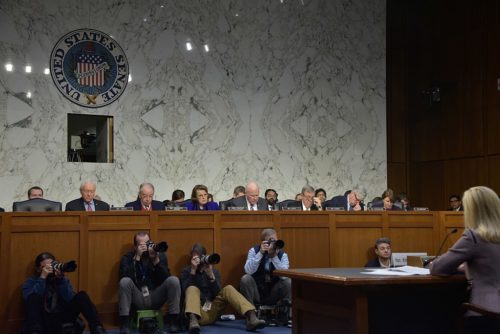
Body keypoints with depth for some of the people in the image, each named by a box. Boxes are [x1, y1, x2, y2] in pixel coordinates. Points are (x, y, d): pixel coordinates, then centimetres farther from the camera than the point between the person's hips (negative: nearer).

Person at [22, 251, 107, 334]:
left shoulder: (63, 279, 17)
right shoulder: (31, 282, 11)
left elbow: (71, 300, -2)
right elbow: (30, 299, -12)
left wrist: (61, 279, -11)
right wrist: (42, 278, -13)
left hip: (62, 319, 2)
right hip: (44, 322, -2)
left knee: (82, 295, -18)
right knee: (33, 298, -28)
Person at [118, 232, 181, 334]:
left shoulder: (160, 255, 1)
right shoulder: (127, 258, -2)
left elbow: (165, 278, -11)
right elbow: (124, 277, -20)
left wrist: (156, 259, -24)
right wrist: (137, 258, -24)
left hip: (155, 297, 1)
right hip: (137, 299, -1)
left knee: (173, 280, -21)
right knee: (125, 281, -28)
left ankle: (173, 320, -15)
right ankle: (124, 324, -26)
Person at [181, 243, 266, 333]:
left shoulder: (213, 271, 13)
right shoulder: (186, 272, 8)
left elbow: (217, 293, -4)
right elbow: (186, 291, -11)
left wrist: (211, 275, -17)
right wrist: (193, 271, -17)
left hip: (211, 312, 3)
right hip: (197, 312, -2)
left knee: (228, 289, -18)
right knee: (193, 289, -29)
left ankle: (251, 318, -41)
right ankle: (193, 320, -61)